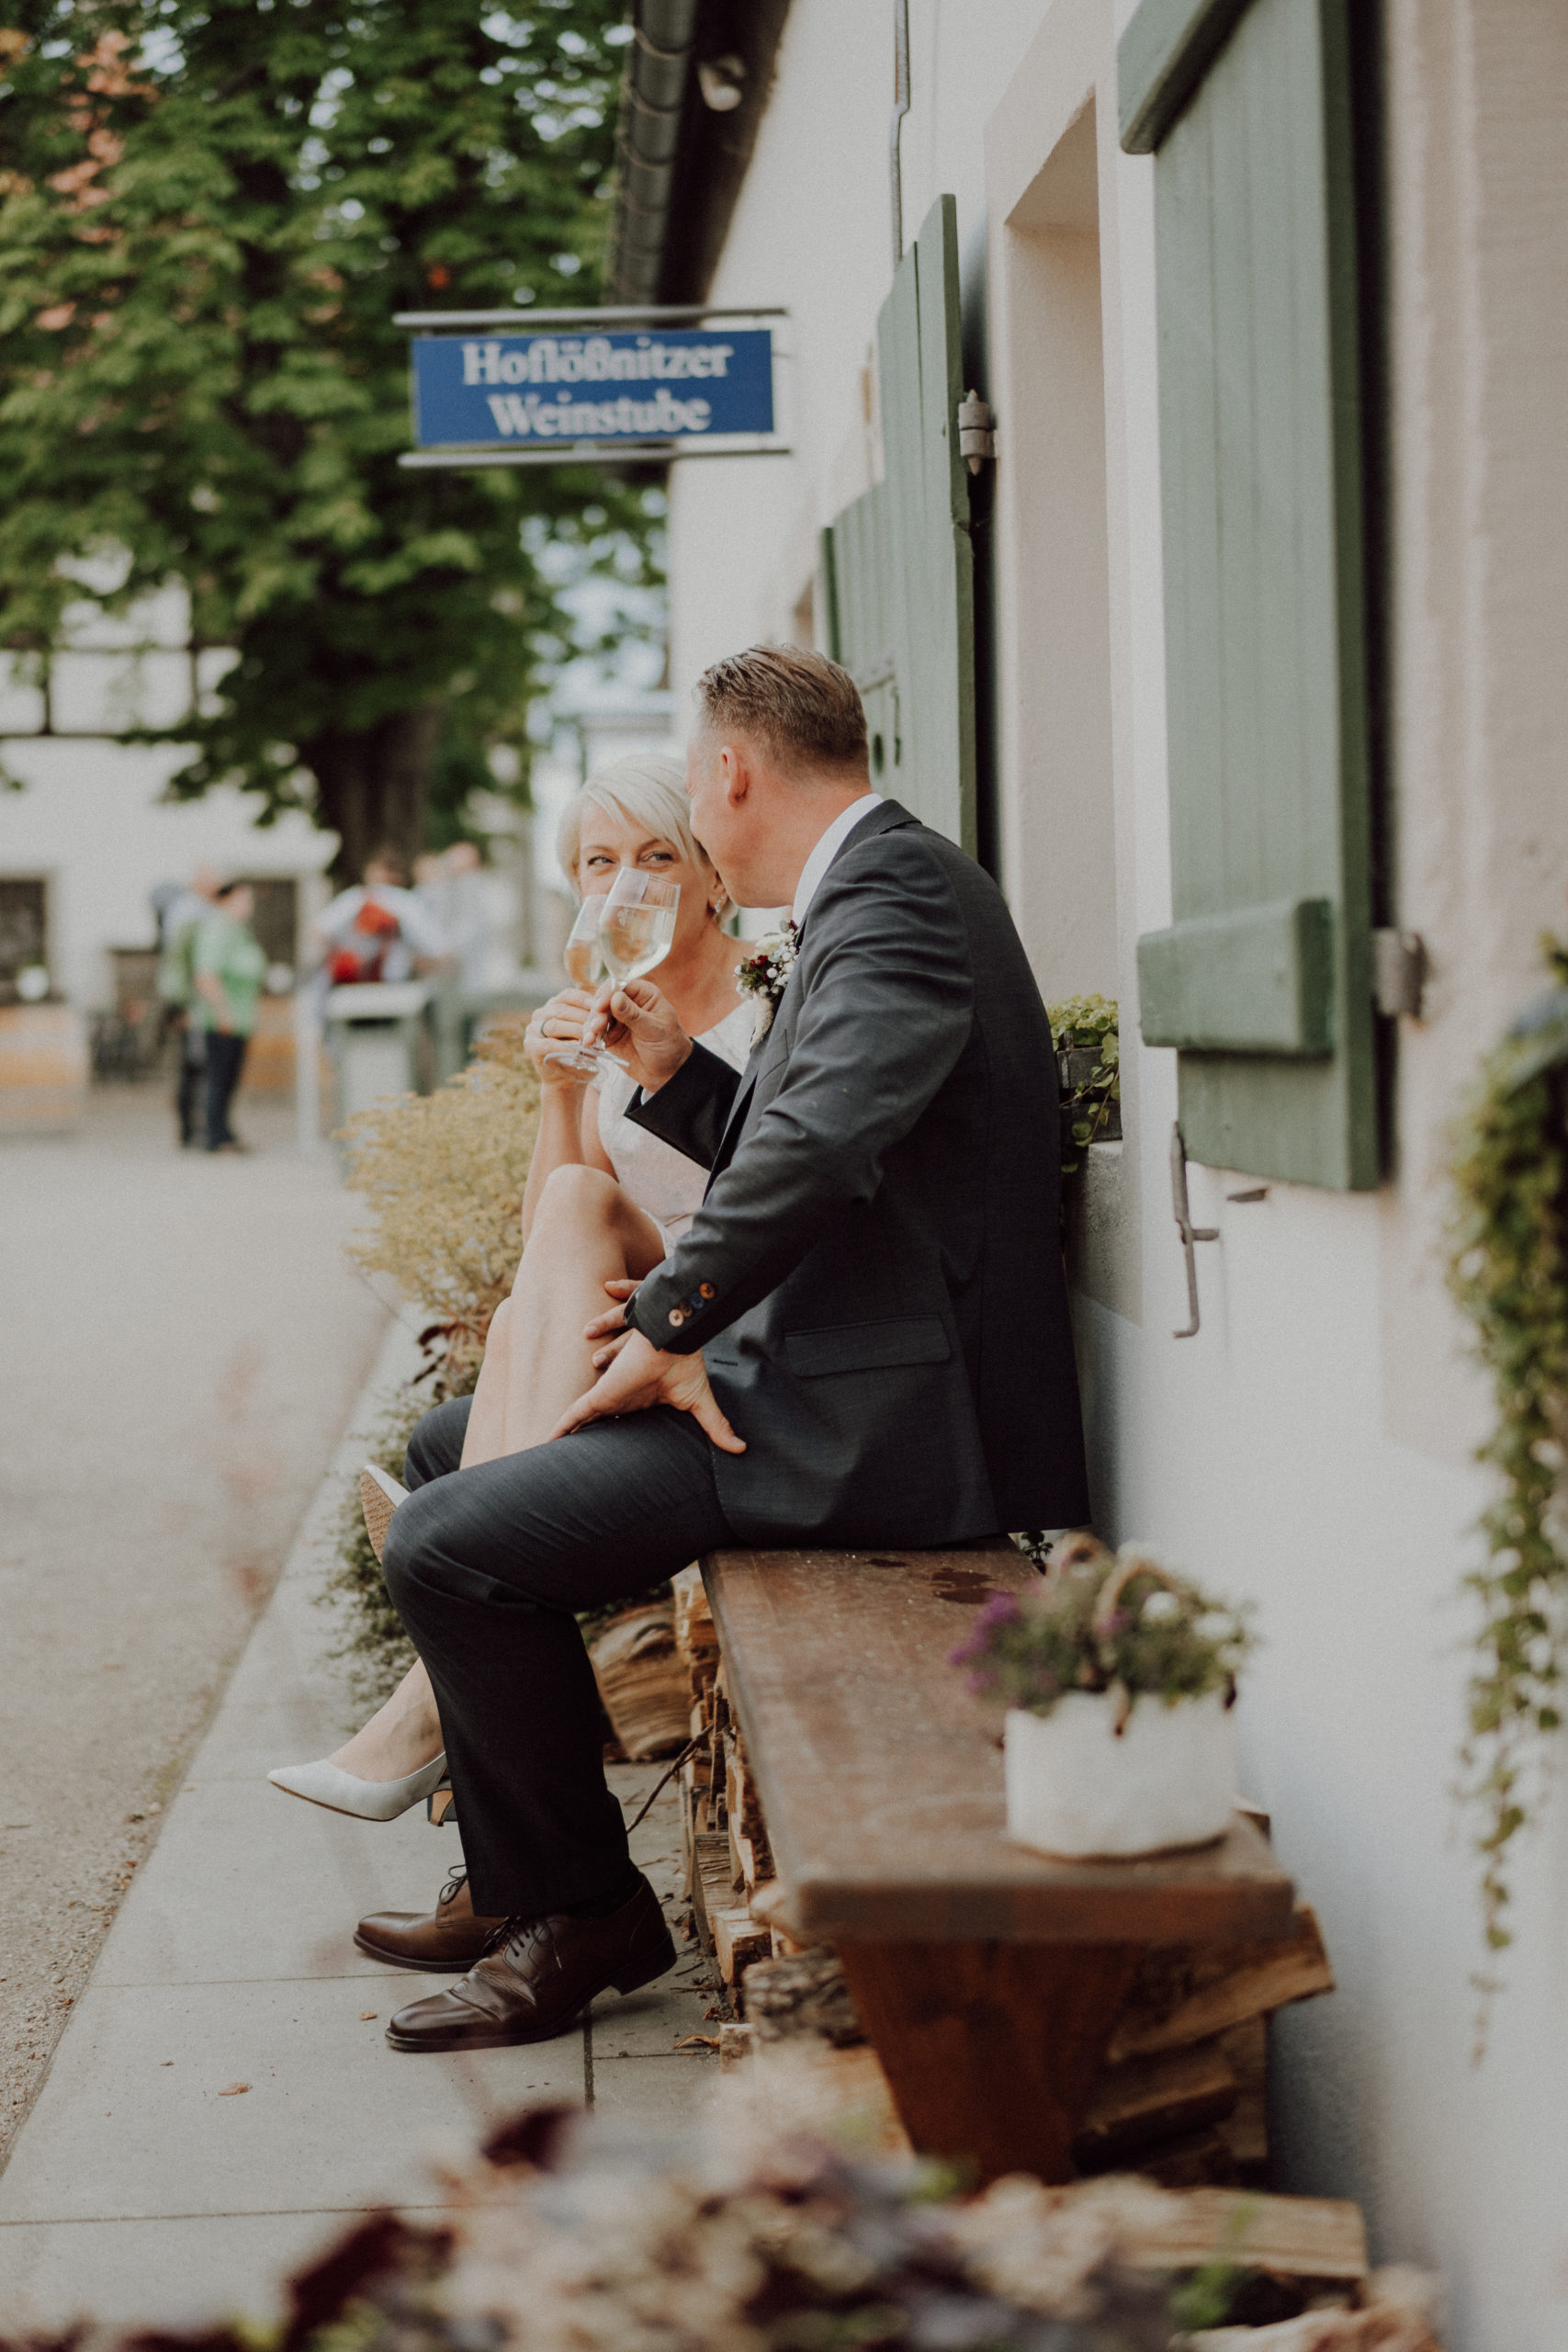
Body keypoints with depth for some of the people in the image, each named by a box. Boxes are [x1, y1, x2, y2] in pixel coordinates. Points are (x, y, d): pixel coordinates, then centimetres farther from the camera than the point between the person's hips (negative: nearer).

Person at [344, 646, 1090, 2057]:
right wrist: (675, 1075, 13)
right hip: (810, 1366, 11)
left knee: (447, 1547, -18)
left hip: (870, 1421, -11)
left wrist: (664, 1329, -21)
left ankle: (582, 1913, 0)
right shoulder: (870, 892, 17)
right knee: (451, 1449, 19)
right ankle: (513, 1880, 23)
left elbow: (816, 1148, -32)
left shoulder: (895, 898, -17)